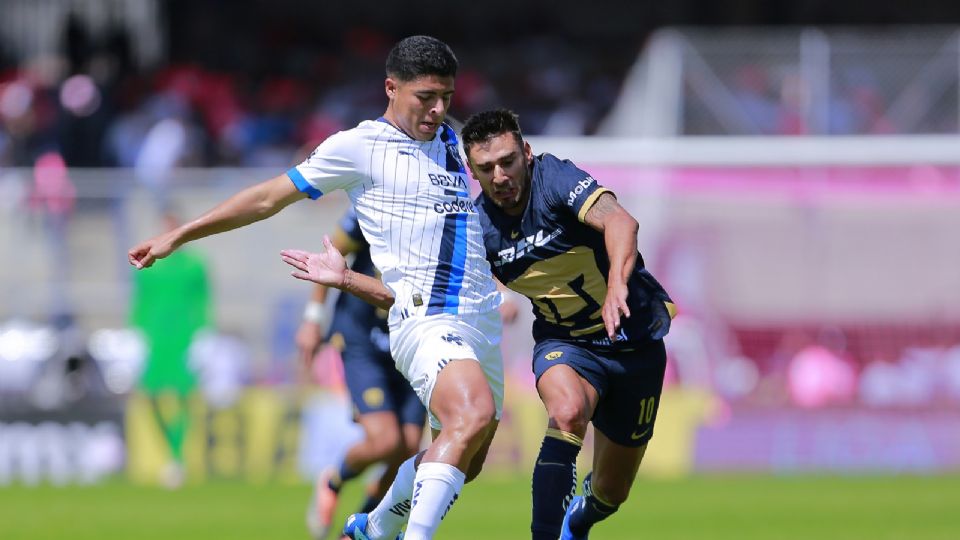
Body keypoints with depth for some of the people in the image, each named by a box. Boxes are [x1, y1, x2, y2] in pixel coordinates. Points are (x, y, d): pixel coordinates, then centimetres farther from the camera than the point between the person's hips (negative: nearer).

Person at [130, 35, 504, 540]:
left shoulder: (450, 141, 17)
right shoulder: (358, 147, -2)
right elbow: (270, 197, 5)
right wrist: (177, 236, 8)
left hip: (481, 321, 8)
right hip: (423, 318, -8)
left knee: (463, 459, 11)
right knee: (474, 414, -32)